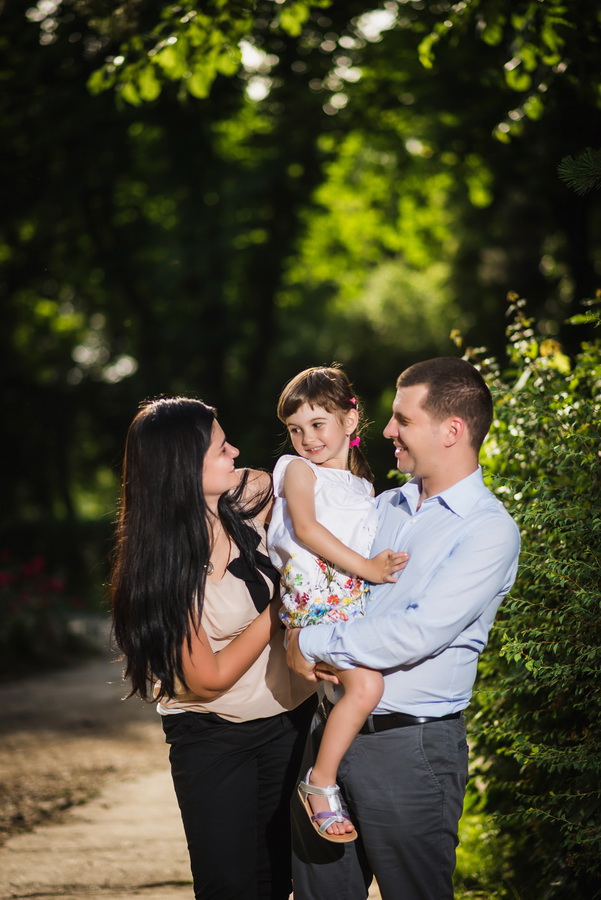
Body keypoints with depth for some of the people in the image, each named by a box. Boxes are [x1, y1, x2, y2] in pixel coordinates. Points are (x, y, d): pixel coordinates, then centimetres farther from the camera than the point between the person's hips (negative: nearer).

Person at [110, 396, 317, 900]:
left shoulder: (249, 502, -8)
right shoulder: (165, 566, -22)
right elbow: (208, 678, -18)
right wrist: (279, 607, -16)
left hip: (292, 721, 5)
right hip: (214, 741, -5)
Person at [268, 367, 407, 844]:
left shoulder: (365, 487, 25)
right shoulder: (298, 469, 6)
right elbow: (306, 528, -9)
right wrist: (365, 567, -12)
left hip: (354, 600, 7)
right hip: (314, 594, -7)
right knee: (366, 684, -22)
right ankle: (322, 781, -11)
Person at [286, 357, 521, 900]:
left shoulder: (490, 530, -12)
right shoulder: (385, 506, 12)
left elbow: (420, 633, -22)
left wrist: (312, 643, -14)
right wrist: (302, 646, 2)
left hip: (408, 747, -7)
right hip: (331, 730, 7)